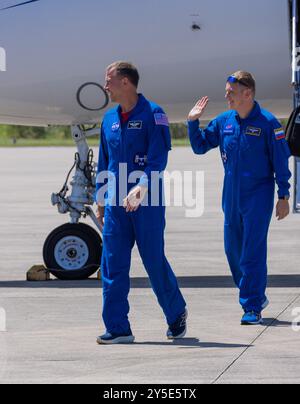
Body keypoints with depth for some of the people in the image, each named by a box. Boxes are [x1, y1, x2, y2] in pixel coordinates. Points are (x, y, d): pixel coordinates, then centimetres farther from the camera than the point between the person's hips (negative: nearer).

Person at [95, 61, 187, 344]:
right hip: (116, 203, 6)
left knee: (154, 261, 1)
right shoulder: (110, 119, 13)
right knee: (113, 265, -1)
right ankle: (118, 329, 2)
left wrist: (142, 186, -29)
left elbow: (158, 158, -15)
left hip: (147, 202, -6)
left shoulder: (152, 114, -6)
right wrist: (100, 201, 18)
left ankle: (177, 314, 23)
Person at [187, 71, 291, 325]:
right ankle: (257, 296, 29)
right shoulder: (224, 121, 5)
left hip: (258, 197, -6)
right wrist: (193, 122, -2)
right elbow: (200, 146, 13)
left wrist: (283, 196, -9)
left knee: (253, 252, -9)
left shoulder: (267, 123, -10)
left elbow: (281, 160, -7)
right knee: (233, 250, 12)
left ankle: (252, 308, -6)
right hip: (232, 197, 6)